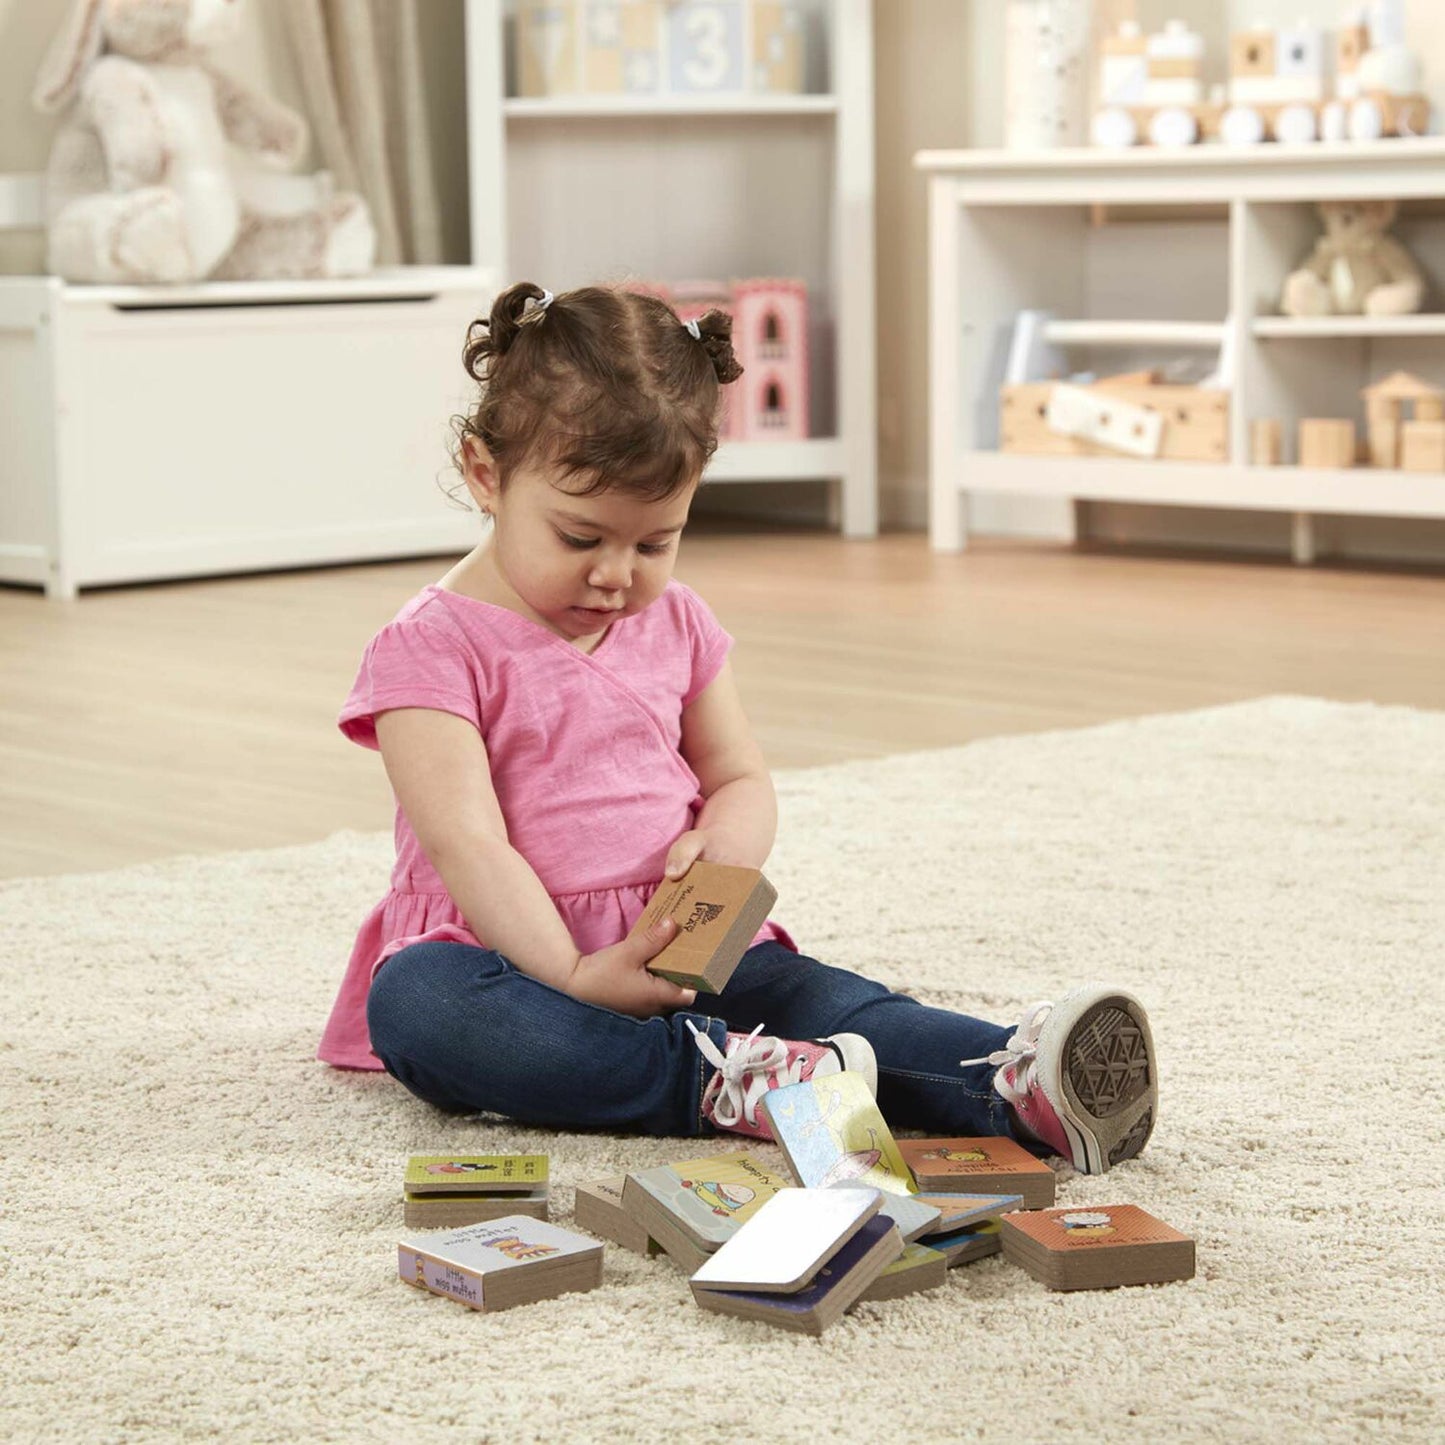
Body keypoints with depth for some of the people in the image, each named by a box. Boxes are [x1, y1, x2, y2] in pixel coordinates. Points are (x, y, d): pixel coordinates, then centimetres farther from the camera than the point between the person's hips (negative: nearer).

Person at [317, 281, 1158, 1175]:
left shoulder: (676, 625, 12)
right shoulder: (432, 647, -7)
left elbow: (743, 780, 15)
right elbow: (467, 844, -16)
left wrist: (723, 848, -11)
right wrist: (575, 979, -29)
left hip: (682, 959, 4)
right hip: (513, 958, -4)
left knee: (817, 998, -25)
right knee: (412, 1002, -38)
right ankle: (715, 1085, -47)